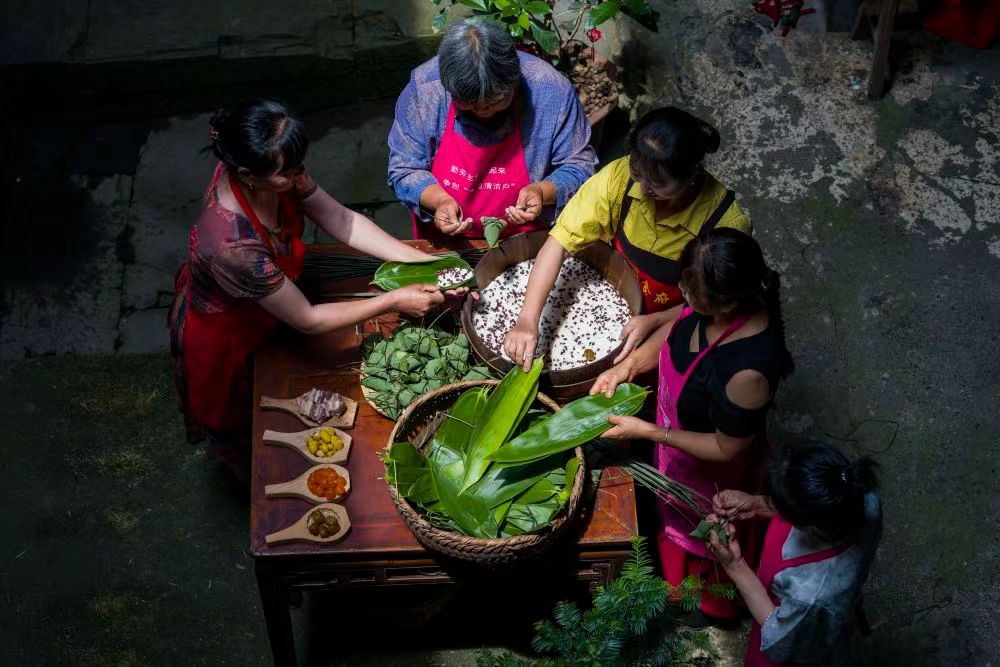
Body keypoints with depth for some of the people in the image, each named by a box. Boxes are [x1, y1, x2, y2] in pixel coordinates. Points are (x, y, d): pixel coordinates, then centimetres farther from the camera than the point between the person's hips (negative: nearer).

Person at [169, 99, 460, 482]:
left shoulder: (266, 169, -28)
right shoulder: (234, 246, -47)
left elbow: (342, 222, -16)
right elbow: (308, 321, -33)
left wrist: (426, 261, -22)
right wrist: (394, 302, -27)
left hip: (252, 311, 6)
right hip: (221, 343, -6)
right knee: (242, 430, 27)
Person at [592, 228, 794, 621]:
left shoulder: (748, 370, -46)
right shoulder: (723, 300, -26)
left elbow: (728, 449, -29)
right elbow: (678, 327, -2)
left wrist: (647, 432, -25)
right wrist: (629, 365, -13)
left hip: (708, 466, -6)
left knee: (699, 533, 26)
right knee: (674, 513, 35)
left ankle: (713, 606, 59)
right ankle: (674, 574, 67)